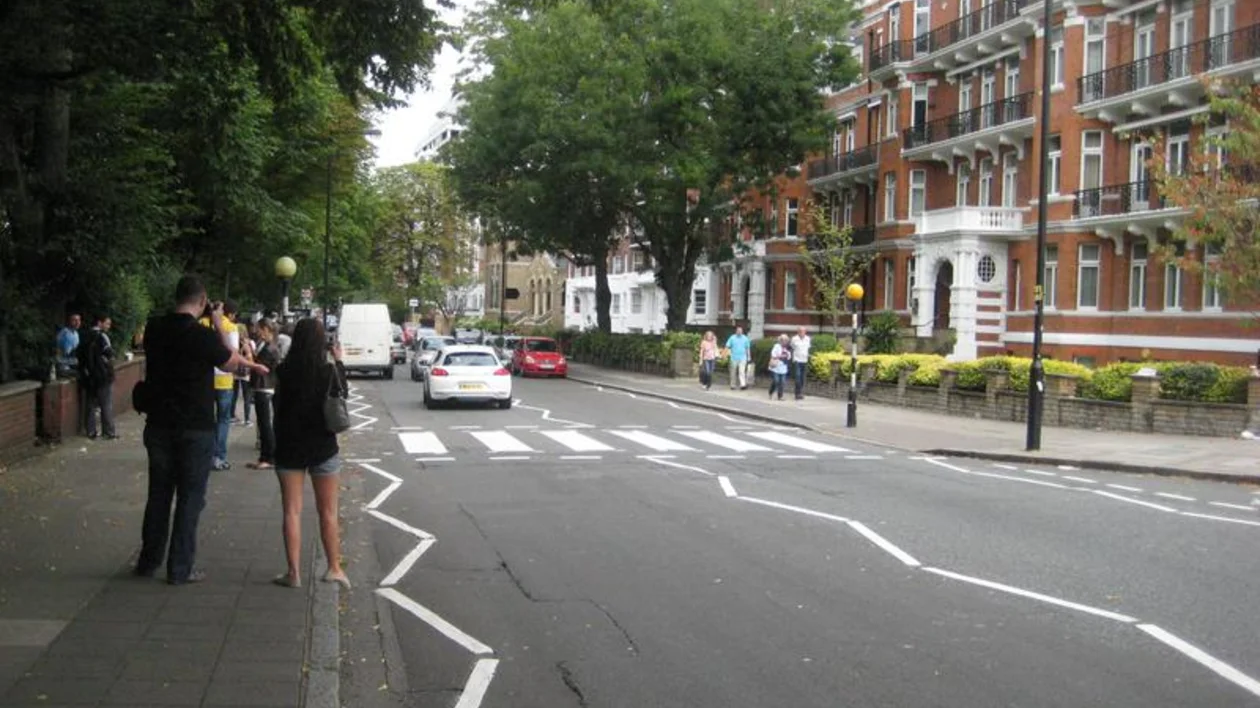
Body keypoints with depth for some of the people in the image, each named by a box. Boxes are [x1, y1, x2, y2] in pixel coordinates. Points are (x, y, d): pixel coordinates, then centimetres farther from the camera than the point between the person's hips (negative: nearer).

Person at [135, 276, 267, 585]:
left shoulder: (155, 329, -1)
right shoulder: (202, 336, -18)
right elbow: (231, 363, -3)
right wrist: (218, 326, 3)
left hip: (158, 426, 5)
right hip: (195, 430, -5)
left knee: (158, 493, 16)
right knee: (190, 498, 4)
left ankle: (149, 561, 23)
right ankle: (180, 568, 6)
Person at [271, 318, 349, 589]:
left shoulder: (284, 372, -10)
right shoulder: (329, 371, -11)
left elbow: (278, 403, 4)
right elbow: (342, 392, 8)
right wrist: (339, 361, 18)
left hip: (289, 447, 0)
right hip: (322, 447, 0)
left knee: (292, 511, 7)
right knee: (328, 512, 12)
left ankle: (294, 572, 6)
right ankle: (334, 568, 18)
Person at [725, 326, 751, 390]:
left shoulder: (745, 338, 5)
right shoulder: (732, 338, 1)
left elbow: (747, 348, 12)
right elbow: (728, 347, 0)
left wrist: (748, 357, 12)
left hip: (742, 358, 0)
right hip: (734, 358, 0)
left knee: (742, 372, -12)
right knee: (733, 372, 8)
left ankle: (743, 385, -20)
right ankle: (732, 385, 18)